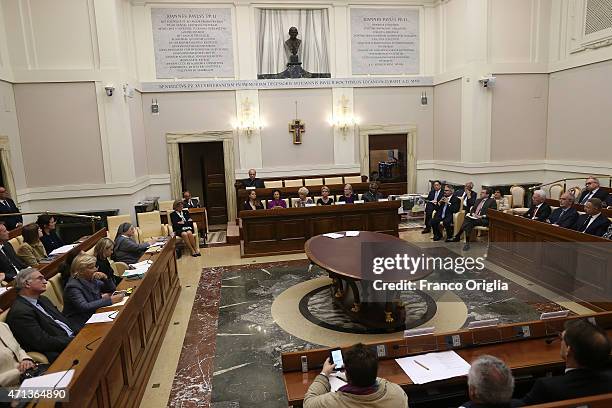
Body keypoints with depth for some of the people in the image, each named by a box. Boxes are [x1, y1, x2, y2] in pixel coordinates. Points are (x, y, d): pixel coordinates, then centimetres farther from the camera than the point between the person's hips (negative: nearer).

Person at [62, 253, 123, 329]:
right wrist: (110, 300, -32)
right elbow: (84, 307, -29)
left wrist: (105, 278, -5)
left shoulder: (91, 279, 6)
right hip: (80, 324, -7)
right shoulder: (73, 286, -16)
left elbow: (112, 289, 15)